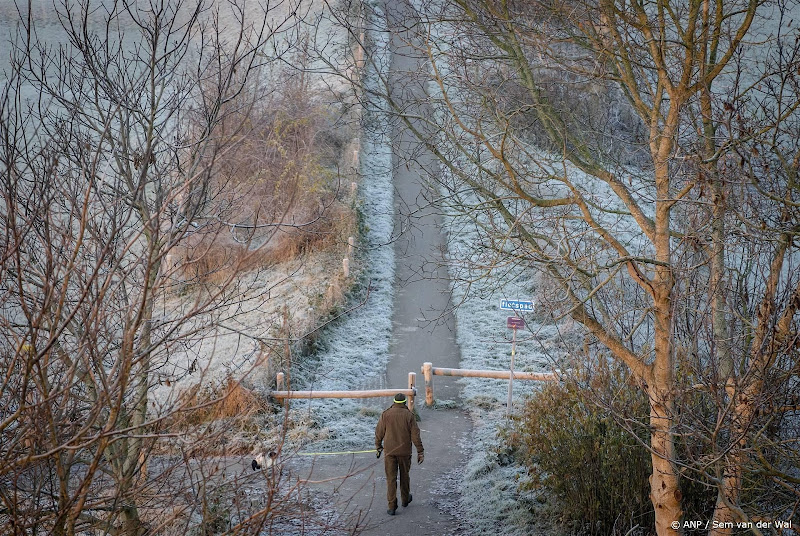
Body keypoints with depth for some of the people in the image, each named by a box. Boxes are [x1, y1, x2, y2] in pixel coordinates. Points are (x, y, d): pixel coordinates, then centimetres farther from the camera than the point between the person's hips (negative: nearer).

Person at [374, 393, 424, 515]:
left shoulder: (385, 414, -5)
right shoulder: (409, 415, -7)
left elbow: (379, 433, 2)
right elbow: (415, 435, -7)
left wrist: (378, 447, 18)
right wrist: (420, 451, -1)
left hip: (389, 451, 0)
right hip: (405, 452, 0)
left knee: (391, 478, 3)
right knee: (404, 475, 19)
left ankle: (392, 506, -2)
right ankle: (405, 499, 37)